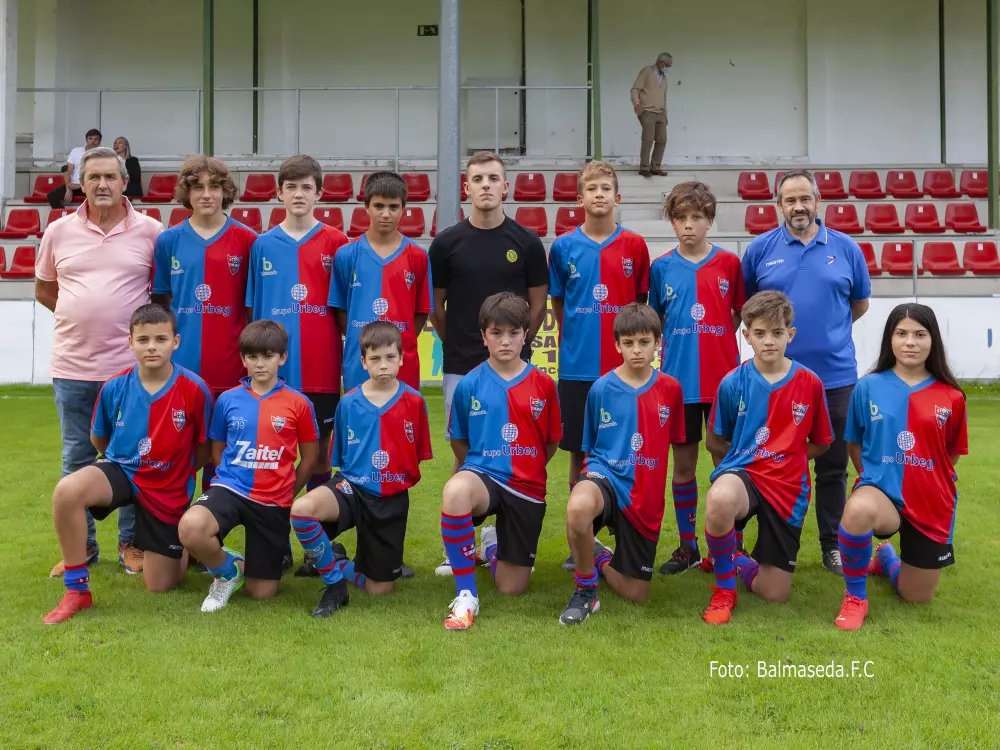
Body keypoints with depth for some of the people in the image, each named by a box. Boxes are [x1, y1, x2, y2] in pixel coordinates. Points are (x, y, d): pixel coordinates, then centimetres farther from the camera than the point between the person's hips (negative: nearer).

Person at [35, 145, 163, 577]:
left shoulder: (151, 231, -1)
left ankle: (131, 543, 19)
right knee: (76, 460, 10)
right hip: (72, 365, 2)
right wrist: (82, 316, 6)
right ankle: (81, 547, 23)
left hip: (131, 366, -2)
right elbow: (44, 288, 16)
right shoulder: (59, 231, 5)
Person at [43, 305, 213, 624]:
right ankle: (77, 590, -17)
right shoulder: (114, 388, -11)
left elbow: (204, 446, -4)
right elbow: (98, 439, 9)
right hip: (121, 470, 1)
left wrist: (181, 473, 4)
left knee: (161, 586, 5)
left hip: (169, 489, -1)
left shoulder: (195, 389, -18)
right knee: (67, 490, -34)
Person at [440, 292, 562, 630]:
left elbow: (552, 441, 10)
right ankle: (466, 595, -25)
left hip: (527, 488, 2)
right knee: (455, 491, -41)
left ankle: (493, 543, 41)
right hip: (484, 475, -1)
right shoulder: (469, 385, -3)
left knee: (511, 588, 4)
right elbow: (459, 441, 11)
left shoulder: (543, 384, -1)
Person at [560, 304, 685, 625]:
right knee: (578, 507, -42)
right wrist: (593, 470, -3)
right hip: (608, 476, -2)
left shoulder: (670, 388, 1)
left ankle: (599, 559, 38)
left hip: (645, 495, 3)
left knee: (636, 593, 4)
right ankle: (585, 589, -15)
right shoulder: (602, 388, -4)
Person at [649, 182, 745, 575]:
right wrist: (676, 348, 1)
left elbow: (740, 314, 8)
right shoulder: (661, 267, 3)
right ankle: (687, 546, 20)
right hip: (678, 379, 1)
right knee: (683, 464, 9)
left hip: (723, 379, -1)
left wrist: (716, 344, -2)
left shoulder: (729, 263, 0)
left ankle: (733, 546, 16)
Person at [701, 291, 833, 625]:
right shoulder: (733, 383, -5)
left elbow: (820, 443, 10)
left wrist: (784, 460, 2)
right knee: (719, 500, -42)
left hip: (788, 488, 2)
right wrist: (748, 458, -1)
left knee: (775, 593, 2)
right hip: (742, 474, -2)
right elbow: (715, 442, 6)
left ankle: (736, 560, 38)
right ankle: (723, 589, -15)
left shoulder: (809, 384, -2)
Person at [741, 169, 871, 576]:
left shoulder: (846, 248, 2)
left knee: (833, 466, 10)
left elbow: (860, 303, 14)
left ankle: (833, 545, 24)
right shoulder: (760, 249, 0)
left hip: (835, 375, 1)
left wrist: (828, 330, 12)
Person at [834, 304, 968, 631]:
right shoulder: (869, 387, -6)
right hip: (883, 489, -2)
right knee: (859, 510, -41)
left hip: (932, 504, 2)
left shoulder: (951, 397, -4)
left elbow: (951, 455, 10)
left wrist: (928, 482, 9)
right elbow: (854, 444, 7)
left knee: (917, 598, 11)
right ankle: (855, 597, -15)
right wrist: (874, 479, 6)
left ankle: (886, 559, 48)